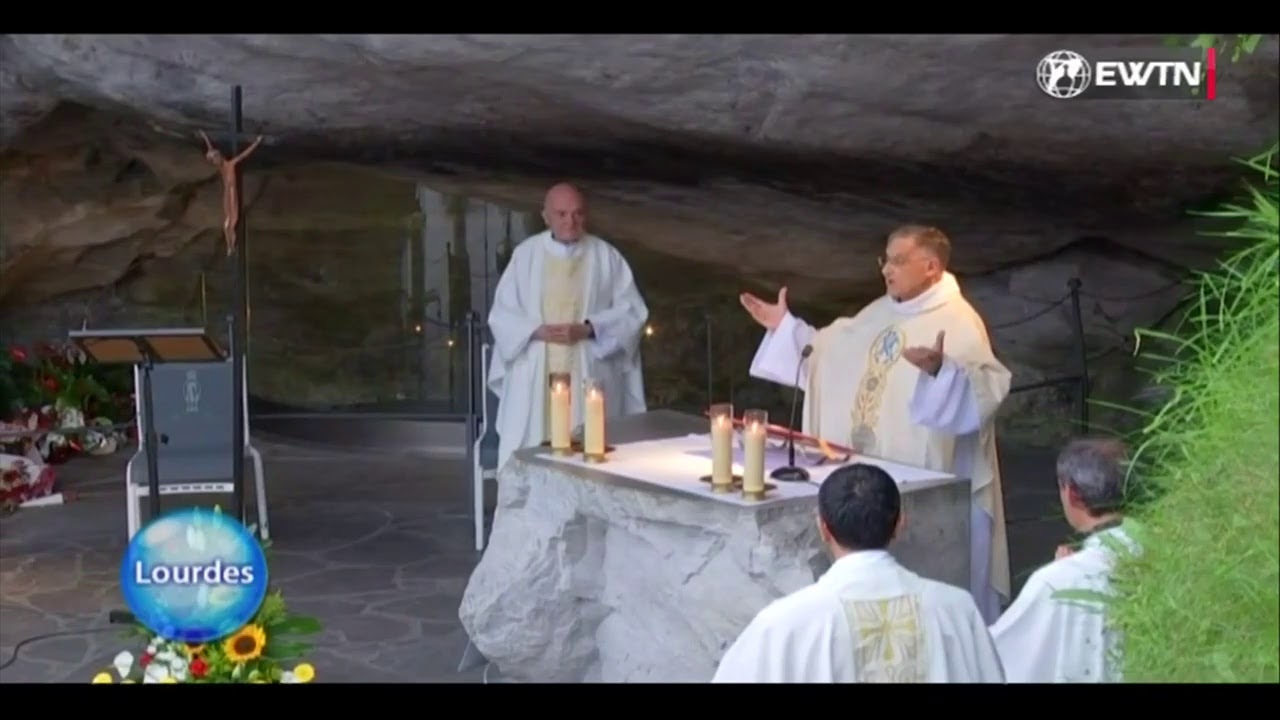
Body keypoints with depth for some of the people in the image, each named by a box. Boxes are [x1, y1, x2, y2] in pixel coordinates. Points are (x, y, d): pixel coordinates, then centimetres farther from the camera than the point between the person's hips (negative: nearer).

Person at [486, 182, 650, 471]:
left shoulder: (606, 256, 2)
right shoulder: (526, 254, 4)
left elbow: (633, 311, 0)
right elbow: (502, 314, 5)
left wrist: (587, 329, -14)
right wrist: (536, 330, -14)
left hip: (588, 377, -1)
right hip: (535, 377, 1)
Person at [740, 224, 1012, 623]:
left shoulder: (958, 322, -15)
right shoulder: (882, 312, 12)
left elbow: (987, 388, -29)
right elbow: (829, 350, 20)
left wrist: (940, 370, -45)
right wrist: (785, 327, 13)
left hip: (926, 484, -8)